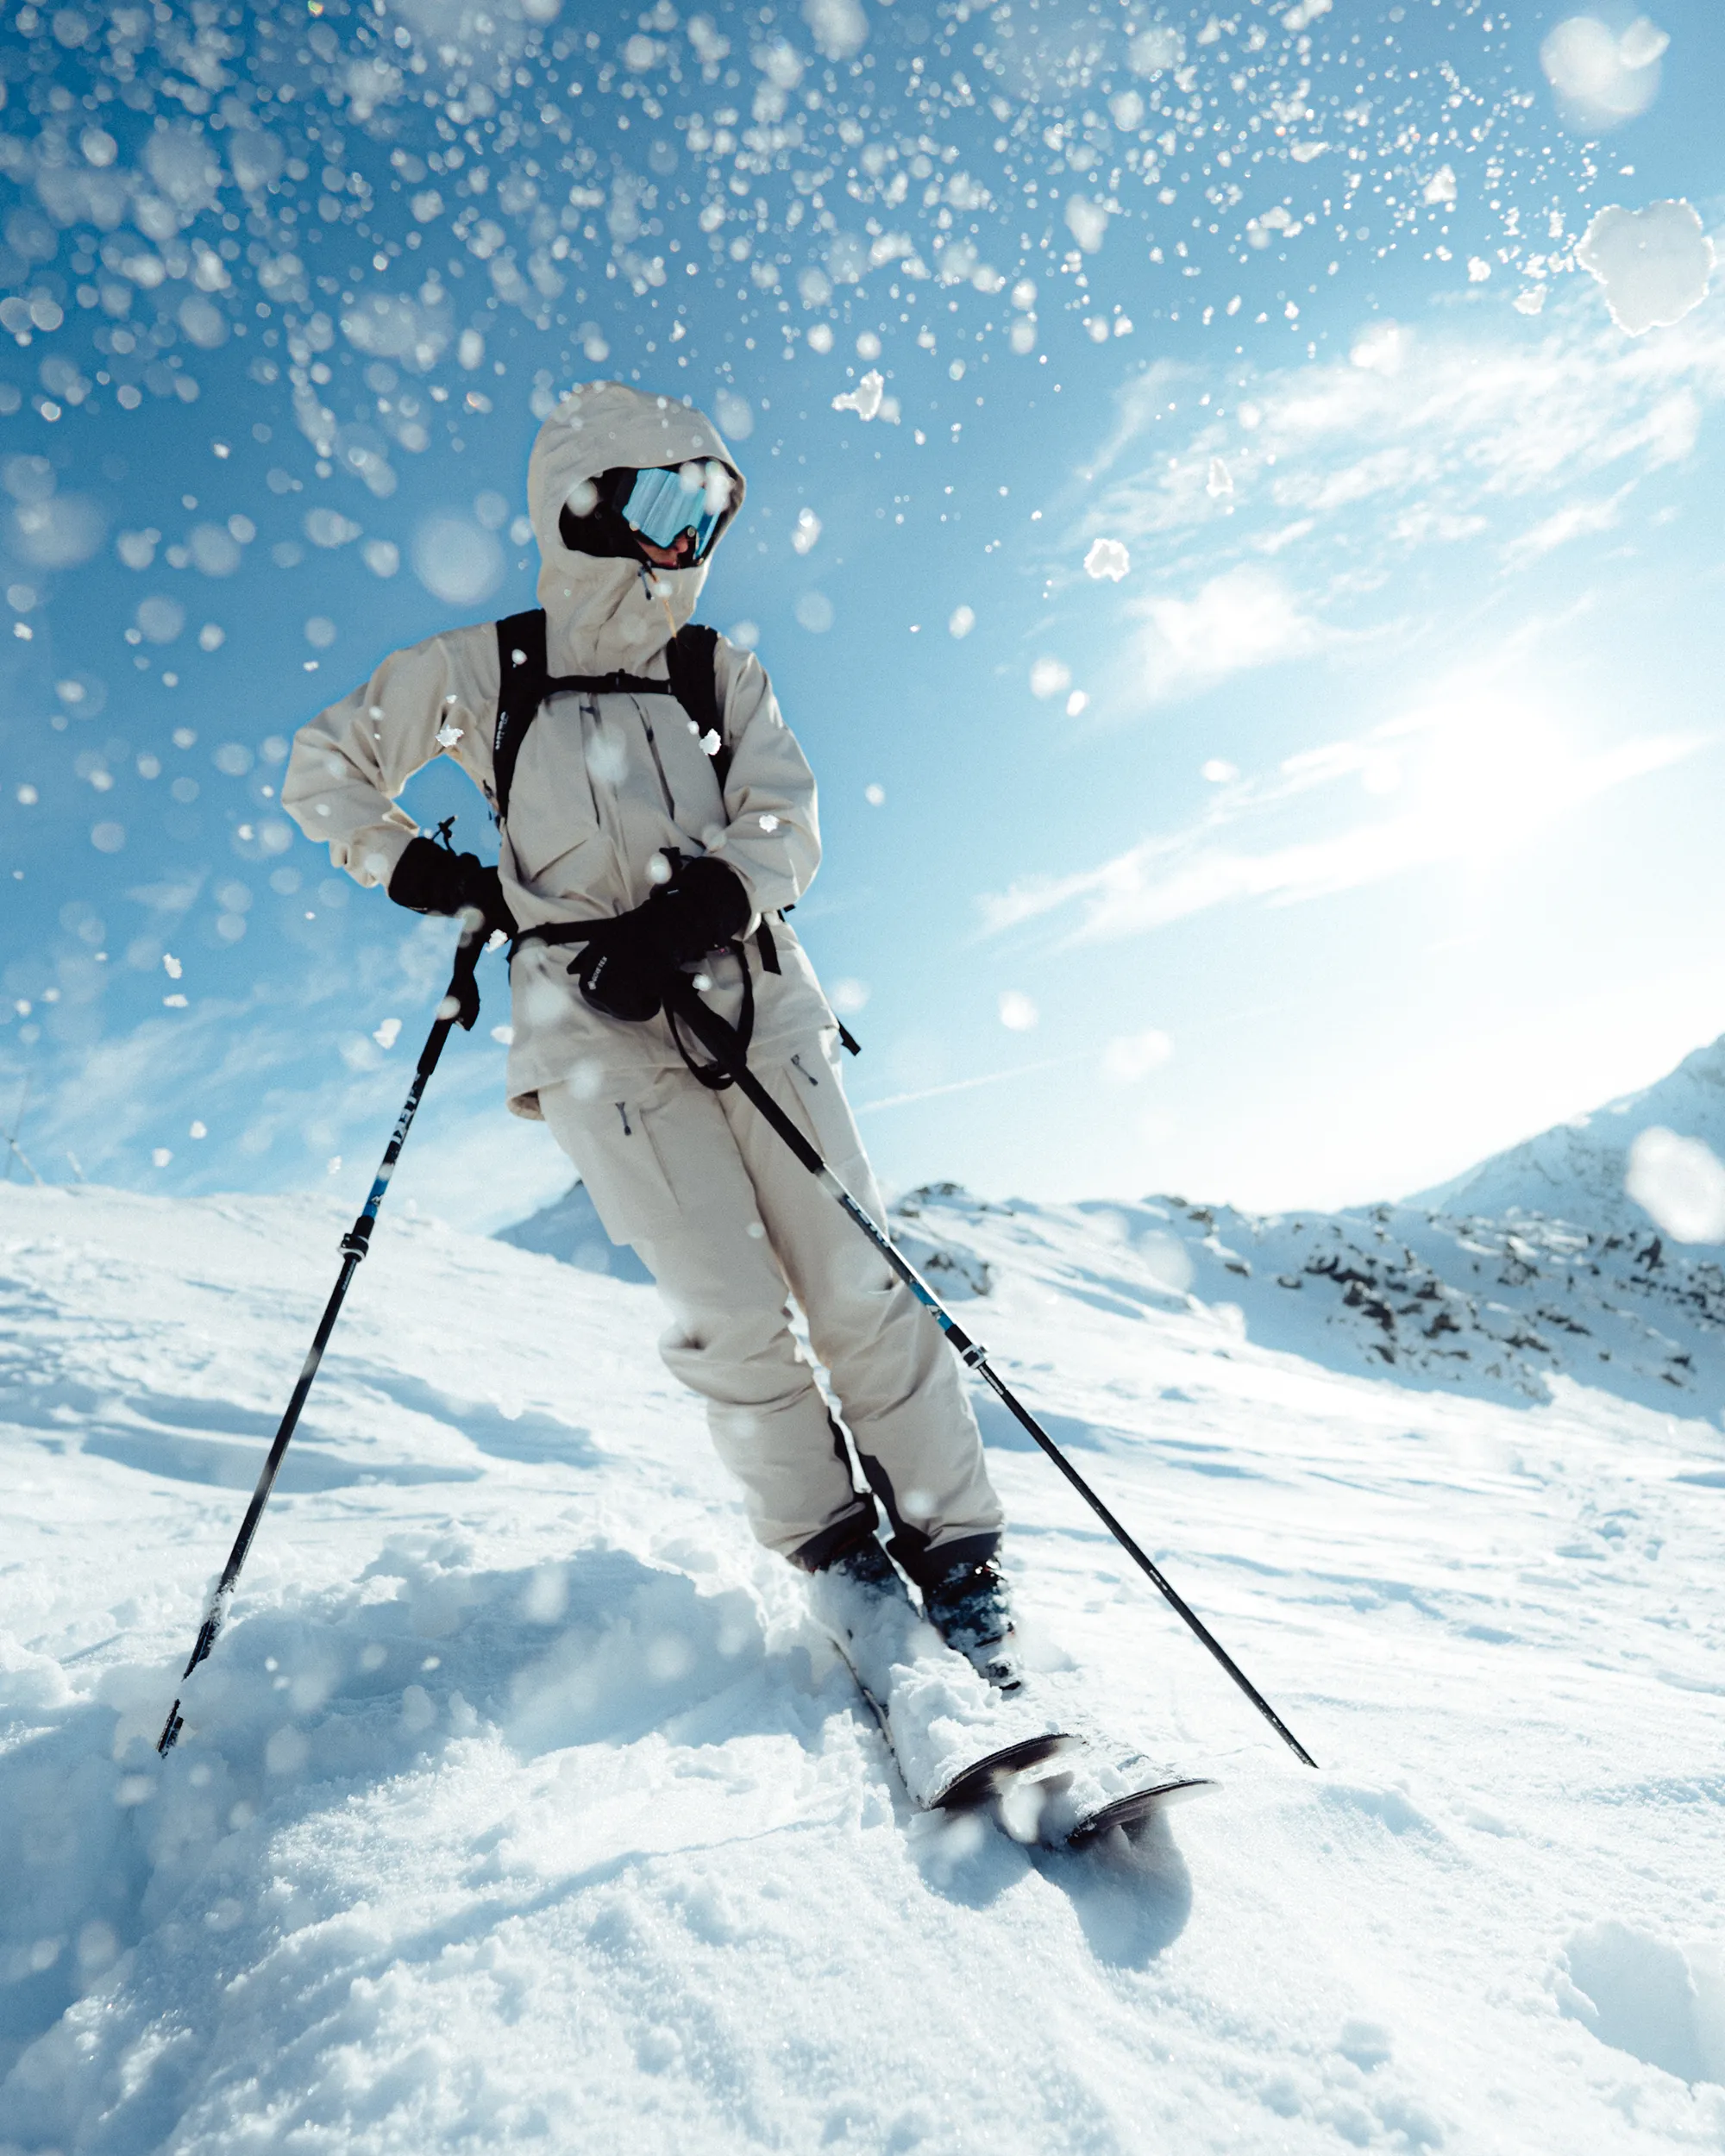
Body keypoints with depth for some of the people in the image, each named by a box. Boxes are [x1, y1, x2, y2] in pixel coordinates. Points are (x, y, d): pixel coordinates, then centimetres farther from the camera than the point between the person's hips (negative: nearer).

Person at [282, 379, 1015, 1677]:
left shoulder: (723, 672, 14)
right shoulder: (482, 671, 8)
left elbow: (786, 829, 2)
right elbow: (326, 769, 18)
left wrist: (700, 907, -18)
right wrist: (414, 866, 0)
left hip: (753, 993, 3)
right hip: (595, 1021, -2)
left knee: (860, 1286, -5)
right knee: (730, 1311, -11)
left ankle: (960, 1565, 7)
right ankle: (838, 1560, 9)